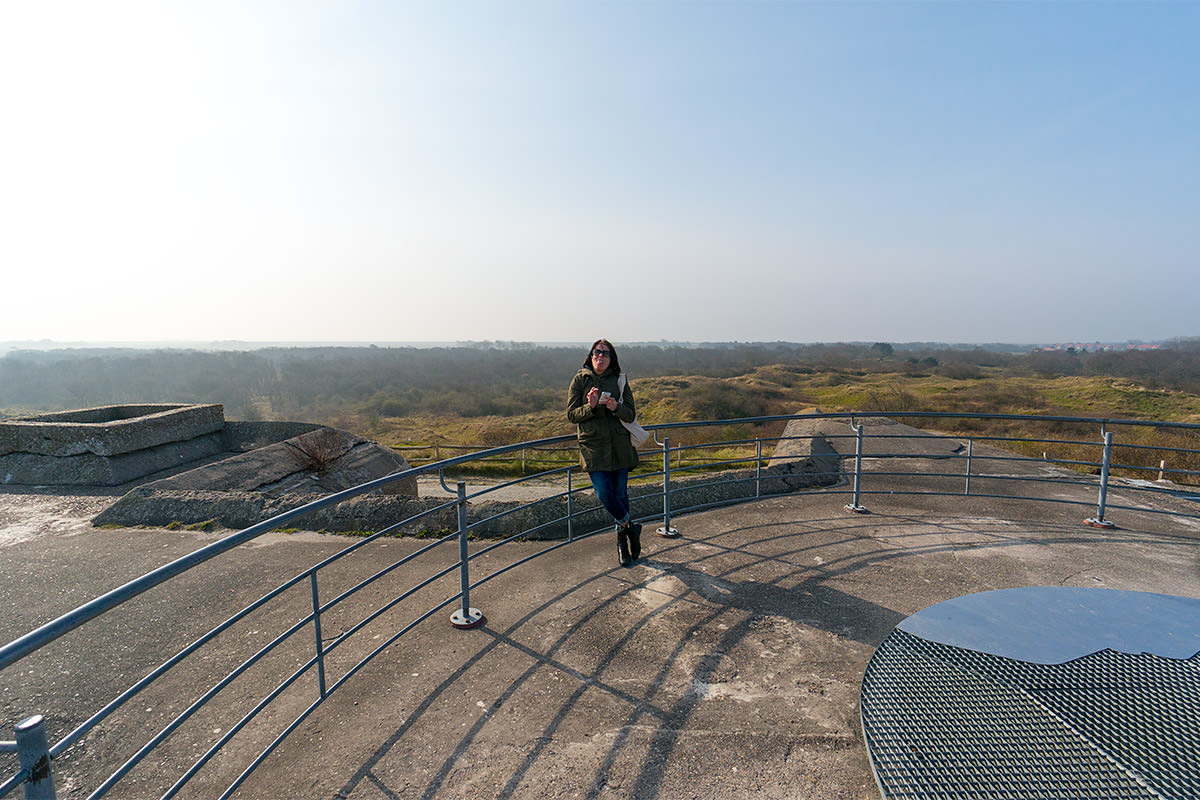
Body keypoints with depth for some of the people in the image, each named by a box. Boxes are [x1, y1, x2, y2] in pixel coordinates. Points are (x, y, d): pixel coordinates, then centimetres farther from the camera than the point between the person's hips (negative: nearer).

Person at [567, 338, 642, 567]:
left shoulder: (619, 381, 6)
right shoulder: (580, 380, 3)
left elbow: (631, 415, 5)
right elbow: (571, 414, 1)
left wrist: (616, 407, -16)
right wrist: (589, 406, -18)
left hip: (619, 445, 1)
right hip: (593, 446, -1)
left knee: (620, 494, 6)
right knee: (604, 494, -9)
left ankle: (622, 541, 24)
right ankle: (630, 527, 16)